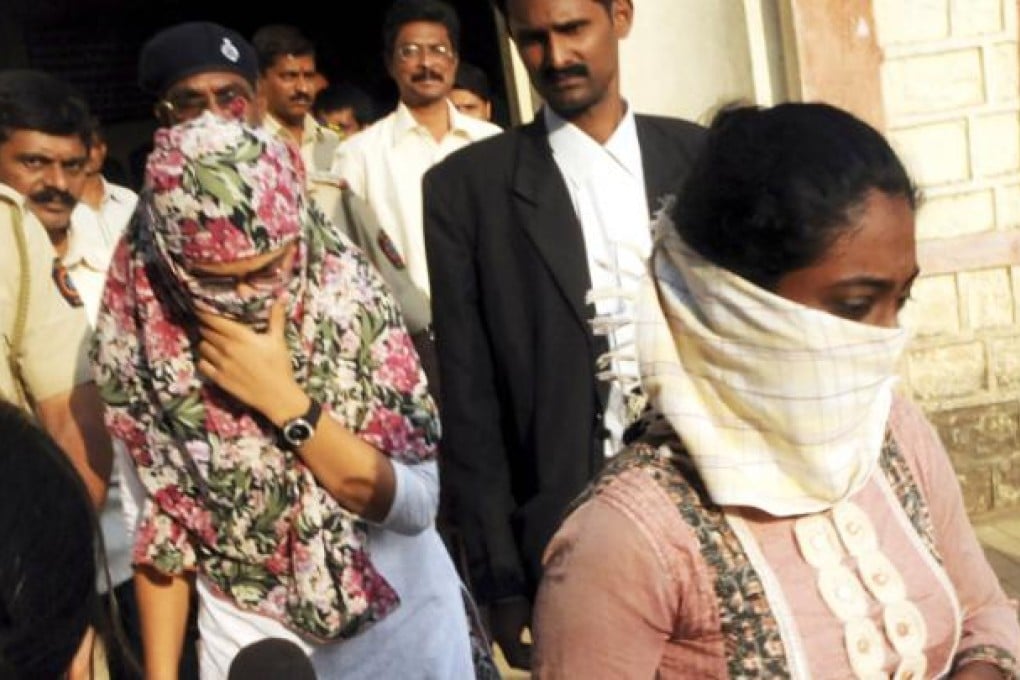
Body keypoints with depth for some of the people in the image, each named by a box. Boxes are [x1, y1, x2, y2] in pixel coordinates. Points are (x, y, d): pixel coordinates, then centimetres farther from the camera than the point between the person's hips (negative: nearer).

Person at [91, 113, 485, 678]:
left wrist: (283, 399, -25)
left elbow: (416, 503, -17)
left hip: (400, 615, 0)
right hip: (250, 632, 1)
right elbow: (161, 521, -3)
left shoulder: (346, 290, -19)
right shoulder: (139, 332, -15)